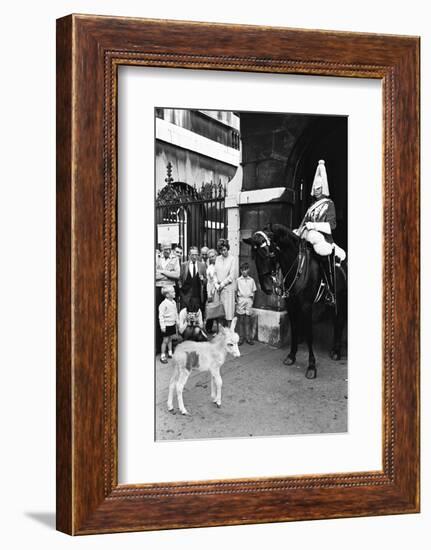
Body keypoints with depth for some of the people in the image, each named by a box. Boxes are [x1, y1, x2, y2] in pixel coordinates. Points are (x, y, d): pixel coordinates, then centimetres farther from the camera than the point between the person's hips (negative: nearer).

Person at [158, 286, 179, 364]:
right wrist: (162, 326, -19)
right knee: (165, 340, 0)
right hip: (166, 325, -7)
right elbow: (161, 316, -19)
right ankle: (162, 356, 9)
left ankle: (170, 353, 29)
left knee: (170, 339, 17)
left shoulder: (173, 302, 3)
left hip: (172, 324, 7)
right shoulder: (163, 304, -21)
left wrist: (177, 321, 17)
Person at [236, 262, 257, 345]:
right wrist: (237, 300, 0)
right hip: (241, 299, -1)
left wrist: (252, 300, 6)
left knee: (248, 320, 1)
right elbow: (236, 291, 7)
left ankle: (249, 338, 4)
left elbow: (253, 291, 13)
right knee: (240, 319, -2)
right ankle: (240, 338, 1)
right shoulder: (238, 280, 4)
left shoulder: (251, 280, 8)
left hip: (249, 299, 1)